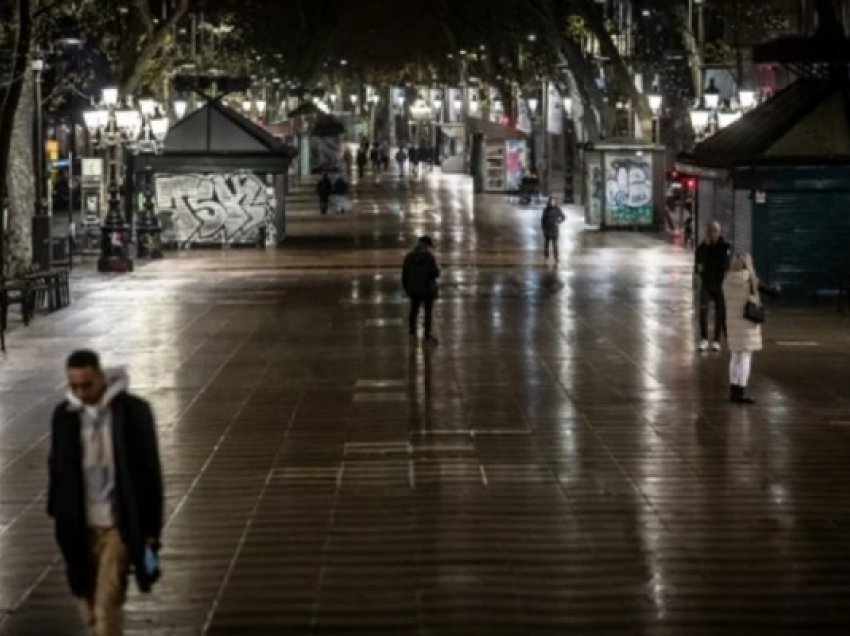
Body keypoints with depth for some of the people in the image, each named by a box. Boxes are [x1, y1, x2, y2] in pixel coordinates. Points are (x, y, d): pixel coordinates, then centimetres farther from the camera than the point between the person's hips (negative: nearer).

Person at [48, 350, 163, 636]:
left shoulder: (133, 411, -10)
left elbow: (149, 471, -6)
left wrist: (151, 528, -6)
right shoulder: (64, 415, 0)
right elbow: (58, 469, 10)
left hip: (118, 524, -4)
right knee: (88, 601, 12)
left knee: (107, 604, -9)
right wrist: (59, 519, 10)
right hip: (80, 526, 4)